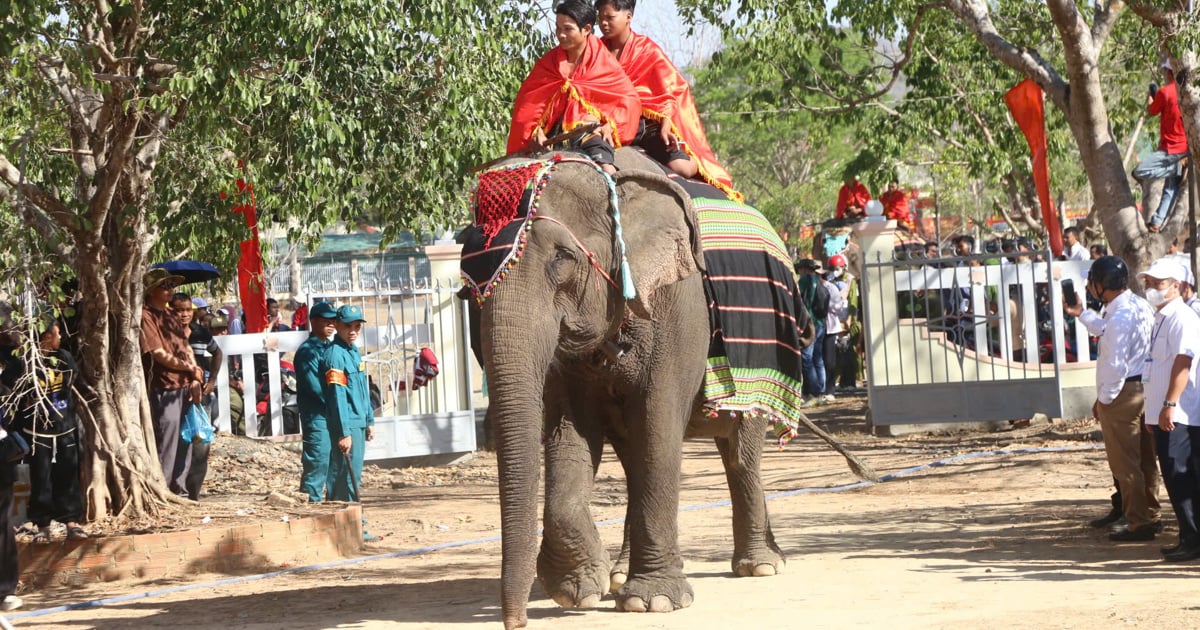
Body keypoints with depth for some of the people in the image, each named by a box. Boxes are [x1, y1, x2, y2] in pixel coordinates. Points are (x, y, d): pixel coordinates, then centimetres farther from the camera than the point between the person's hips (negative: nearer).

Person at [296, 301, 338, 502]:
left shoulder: (329, 347, 17)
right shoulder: (308, 350, -10)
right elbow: (313, 385, -17)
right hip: (317, 416, -8)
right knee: (317, 462, -10)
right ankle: (310, 502, -7)